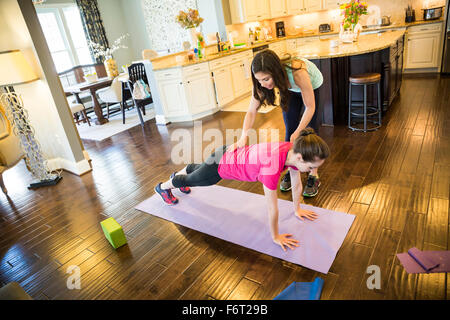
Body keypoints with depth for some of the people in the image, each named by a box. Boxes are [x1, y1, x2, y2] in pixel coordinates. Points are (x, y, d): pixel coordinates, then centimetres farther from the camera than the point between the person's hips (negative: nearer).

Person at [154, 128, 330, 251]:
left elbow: (297, 184, -2)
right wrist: (276, 237, -15)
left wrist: (297, 209, 11)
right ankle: (163, 187, 57)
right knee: (191, 180, 25)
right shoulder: (272, 166, -43)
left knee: (197, 169, 37)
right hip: (220, 166, -7)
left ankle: (177, 175, 70)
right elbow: (272, 208, -30)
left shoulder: (296, 151, -20)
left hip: (232, 154, 7)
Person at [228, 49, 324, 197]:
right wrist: (243, 137, -38)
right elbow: (252, 111, -27)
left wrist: (297, 133, -33)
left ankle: (314, 176, 1)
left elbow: (310, 107, -32)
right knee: (290, 129, -1)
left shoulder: (297, 73, -45)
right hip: (290, 89, 4)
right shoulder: (262, 81, -33)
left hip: (312, 86, -3)